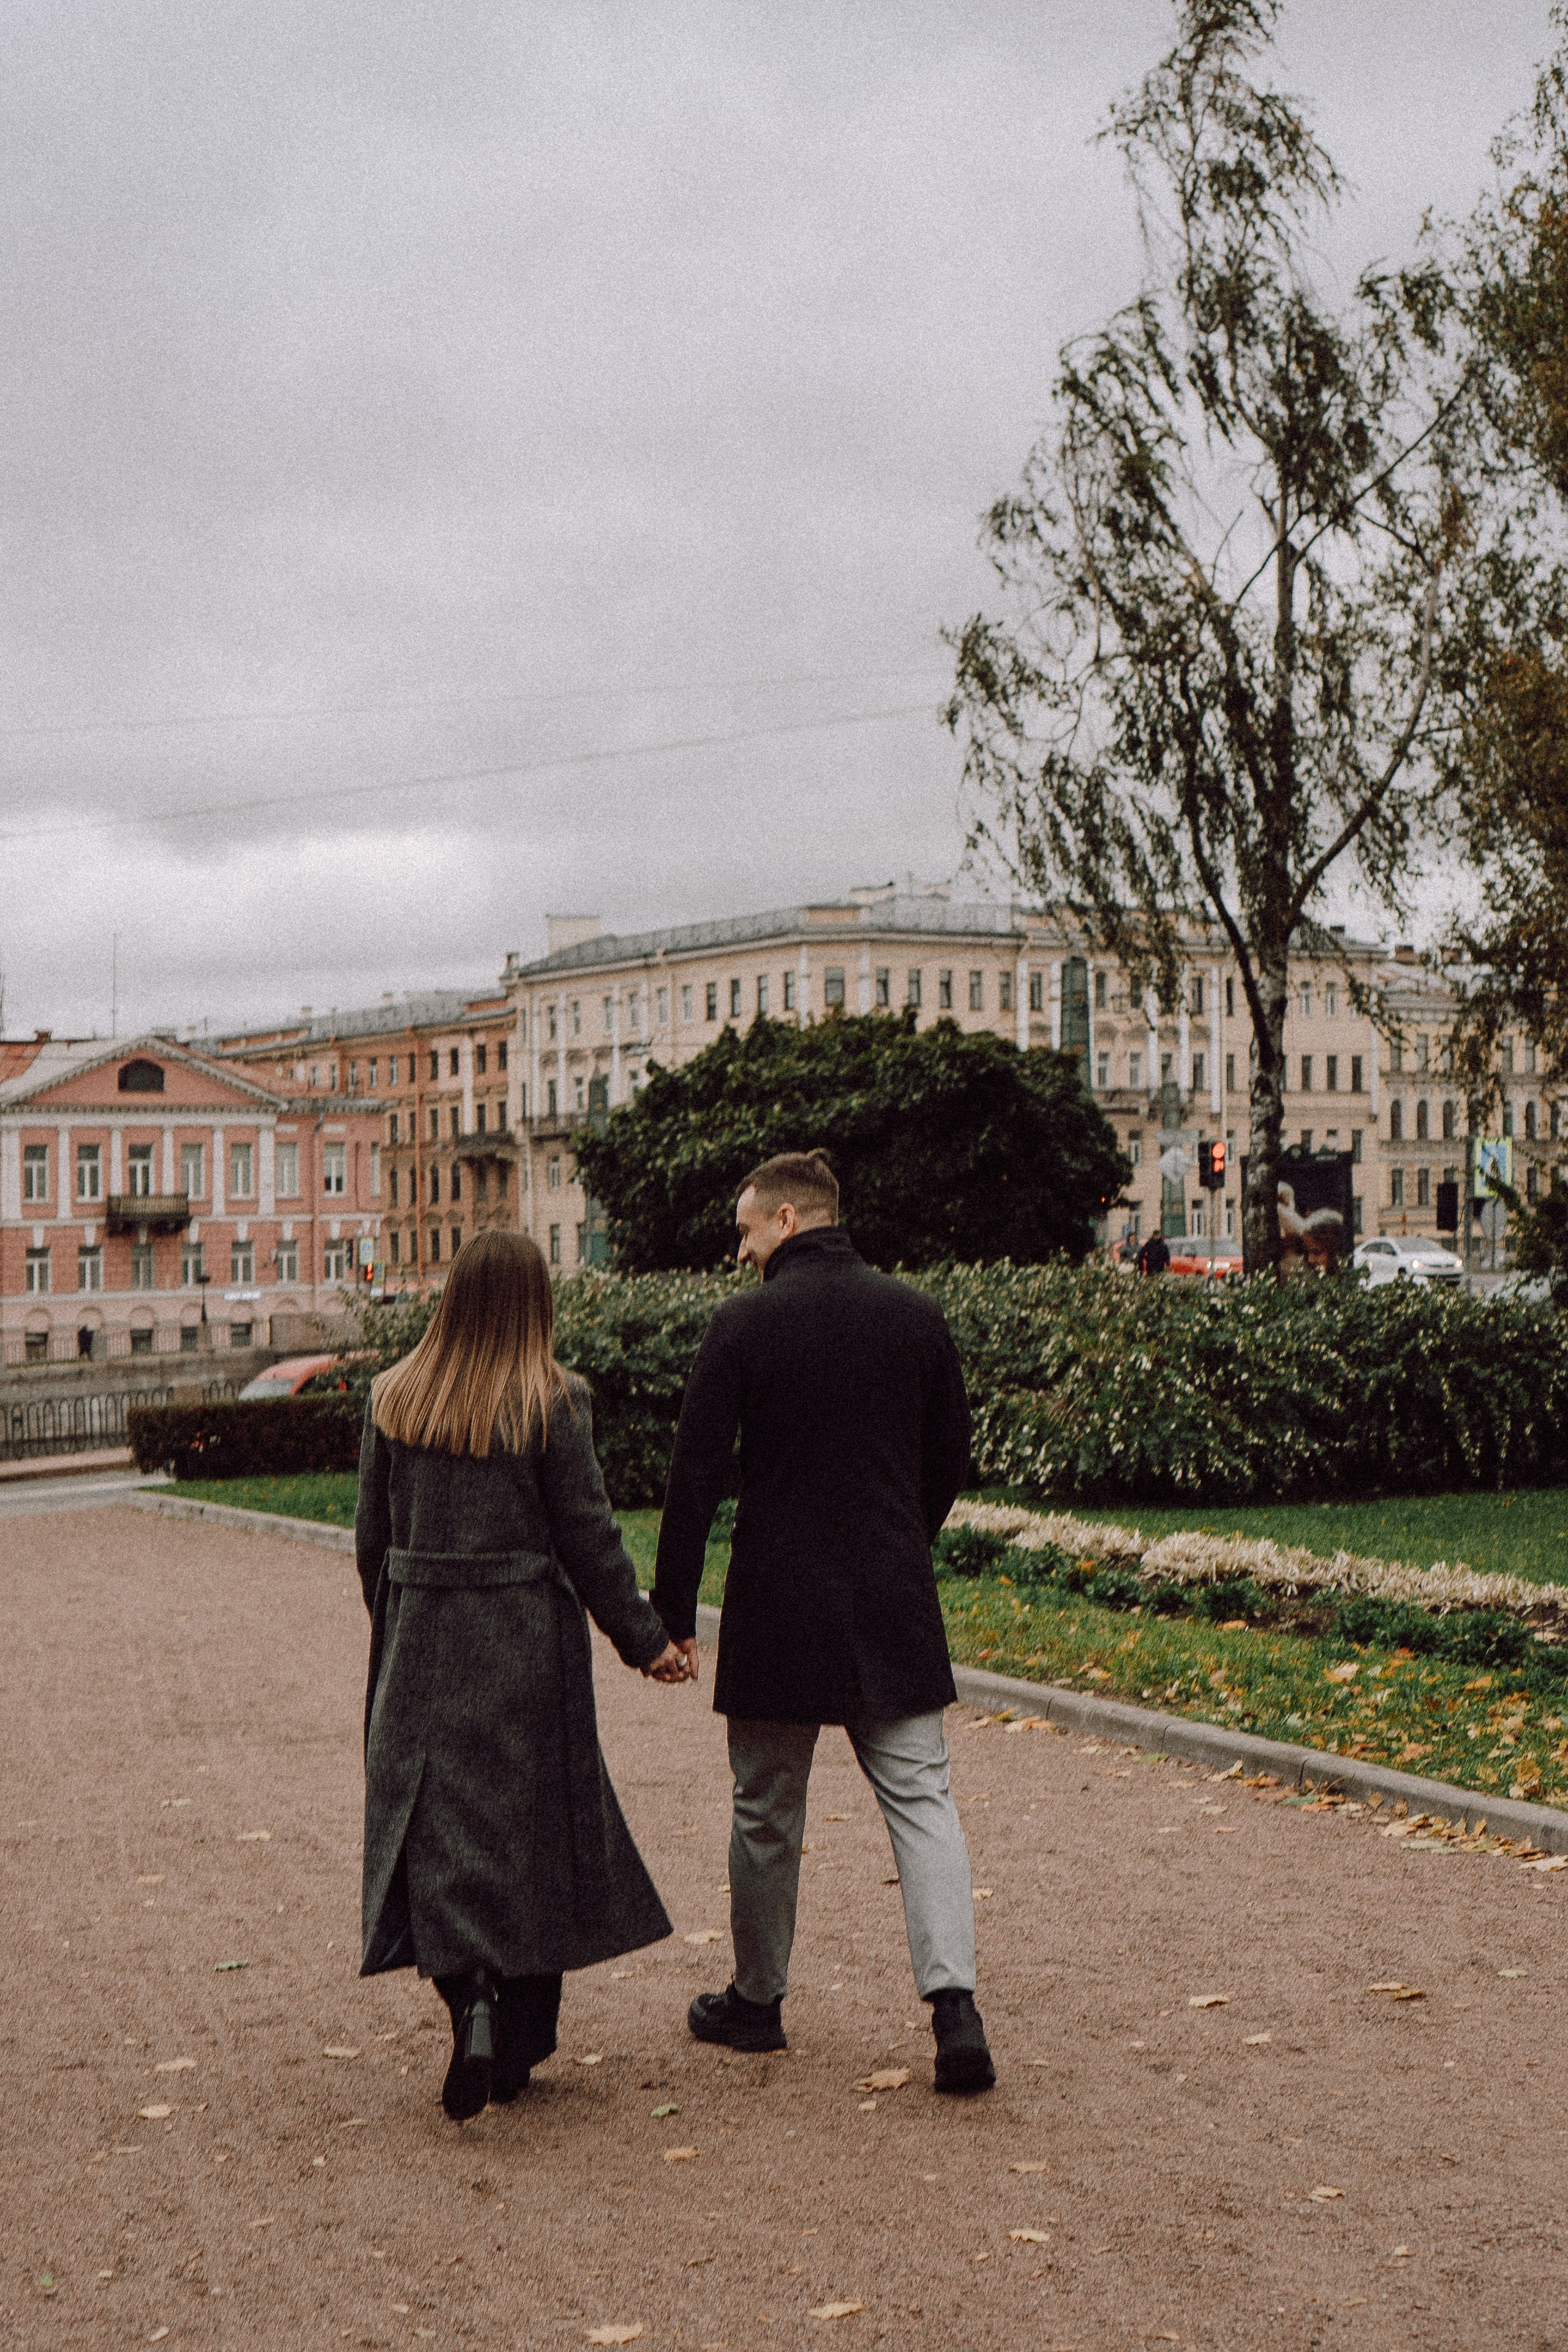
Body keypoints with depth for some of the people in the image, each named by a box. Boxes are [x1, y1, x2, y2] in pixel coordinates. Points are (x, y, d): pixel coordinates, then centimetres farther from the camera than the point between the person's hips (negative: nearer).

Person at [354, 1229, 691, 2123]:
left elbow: (375, 1536, 7)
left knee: (436, 1826, 7)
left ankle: (469, 1997, -12)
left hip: (421, 1642, 2)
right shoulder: (553, 1402, -9)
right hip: (528, 1642, -2)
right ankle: (518, 2047, 15)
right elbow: (588, 1538, -8)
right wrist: (646, 1640, 1)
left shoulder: (394, 1398, 1)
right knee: (534, 1830, 9)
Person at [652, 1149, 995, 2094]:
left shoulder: (745, 1324, -8)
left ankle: (757, 2001, 26)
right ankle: (954, 2000, -10)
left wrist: (673, 1609, -2)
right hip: (895, 1606, 3)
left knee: (769, 1814, 12)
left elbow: (697, 1474, -9)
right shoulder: (918, 1315, 2)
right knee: (922, 1800, 5)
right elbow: (952, 1460, 9)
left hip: (777, 1608, -2)